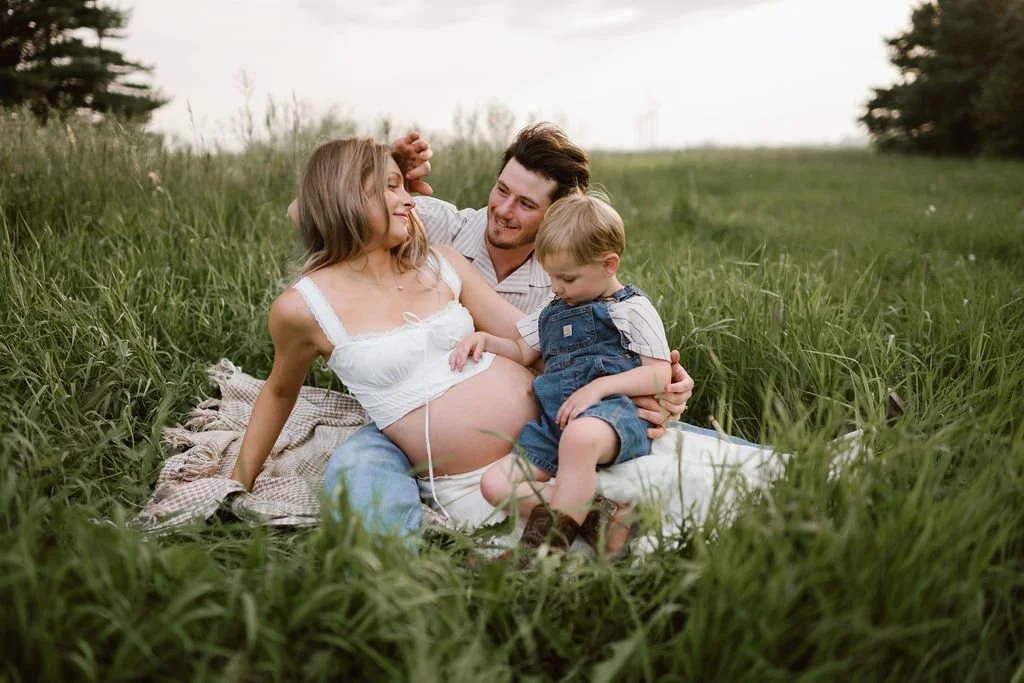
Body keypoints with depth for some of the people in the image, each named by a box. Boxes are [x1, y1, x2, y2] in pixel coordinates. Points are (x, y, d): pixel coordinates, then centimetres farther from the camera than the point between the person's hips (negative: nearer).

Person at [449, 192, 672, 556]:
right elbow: (523, 351, 35)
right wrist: (484, 339, 15)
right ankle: (592, 511, -23)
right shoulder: (552, 312, 25)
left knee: (579, 437, -43)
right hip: (554, 420, 7)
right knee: (494, 483, -12)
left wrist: (599, 386, -16)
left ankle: (546, 543, -35)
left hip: (612, 409, -7)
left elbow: (661, 373, -4)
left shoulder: (632, 308, 4)